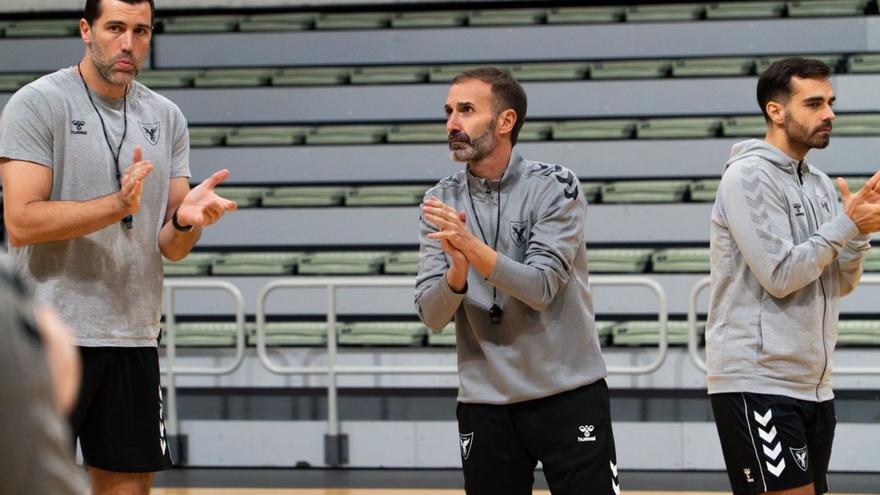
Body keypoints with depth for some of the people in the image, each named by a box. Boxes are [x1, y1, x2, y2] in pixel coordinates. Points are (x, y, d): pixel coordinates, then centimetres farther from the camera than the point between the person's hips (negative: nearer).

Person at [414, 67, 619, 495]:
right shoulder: (442, 202, 3)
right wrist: (457, 271, -23)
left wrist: (471, 246, -29)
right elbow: (431, 315, -3)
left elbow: (541, 288, -17)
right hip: (484, 404, 3)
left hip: (567, 394, -3)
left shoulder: (555, 187, -7)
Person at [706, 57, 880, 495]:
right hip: (758, 385, -8)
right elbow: (780, 276, -17)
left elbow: (840, 284, 13)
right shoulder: (749, 177, -10)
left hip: (813, 387, 8)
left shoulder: (820, 185, 14)